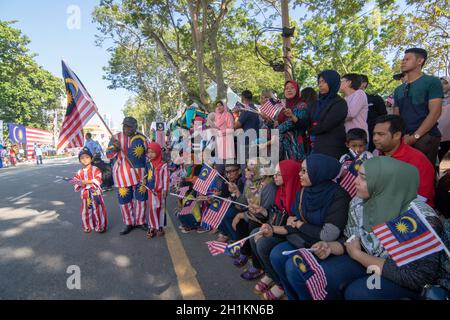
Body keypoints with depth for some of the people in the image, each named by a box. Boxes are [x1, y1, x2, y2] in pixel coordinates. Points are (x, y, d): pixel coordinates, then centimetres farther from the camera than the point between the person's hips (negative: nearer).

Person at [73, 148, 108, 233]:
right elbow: (76, 185, 4)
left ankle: (100, 226, 15)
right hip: (85, 195, 4)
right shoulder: (79, 172, 7)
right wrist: (81, 184, -17)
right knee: (86, 212, 11)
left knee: (98, 210, 2)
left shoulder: (96, 169, -4)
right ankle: (87, 227, 28)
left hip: (95, 194, -4)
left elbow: (98, 181, -16)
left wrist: (87, 182, -21)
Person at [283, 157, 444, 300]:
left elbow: (415, 277, -24)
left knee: (356, 292, -35)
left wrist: (358, 254, -20)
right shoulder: (358, 203, -8)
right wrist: (330, 247, -18)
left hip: (404, 281, -4)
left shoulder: (421, 219, -24)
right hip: (363, 260, 5)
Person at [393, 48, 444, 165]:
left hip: (425, 138, -5)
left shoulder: (432, 82, 1)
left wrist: (414, 136, -15)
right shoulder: (399, 89, 18)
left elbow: (435, 113, -9)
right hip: (403, 140, 5)